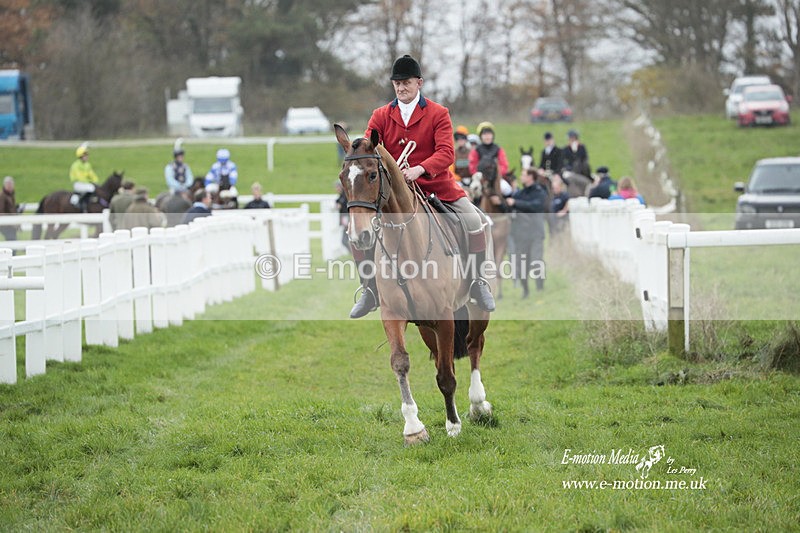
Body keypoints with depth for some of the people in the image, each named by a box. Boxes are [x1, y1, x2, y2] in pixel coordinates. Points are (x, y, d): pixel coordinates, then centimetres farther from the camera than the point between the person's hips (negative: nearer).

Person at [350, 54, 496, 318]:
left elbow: (446, 153, -16)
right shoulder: (381, 116, 4)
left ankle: (478, 283, 4)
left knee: (474, 221, -17)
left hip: (435, 184, -1)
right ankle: (369, 290, -1)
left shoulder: (438, 113, -3)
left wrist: (419, 170, -34)